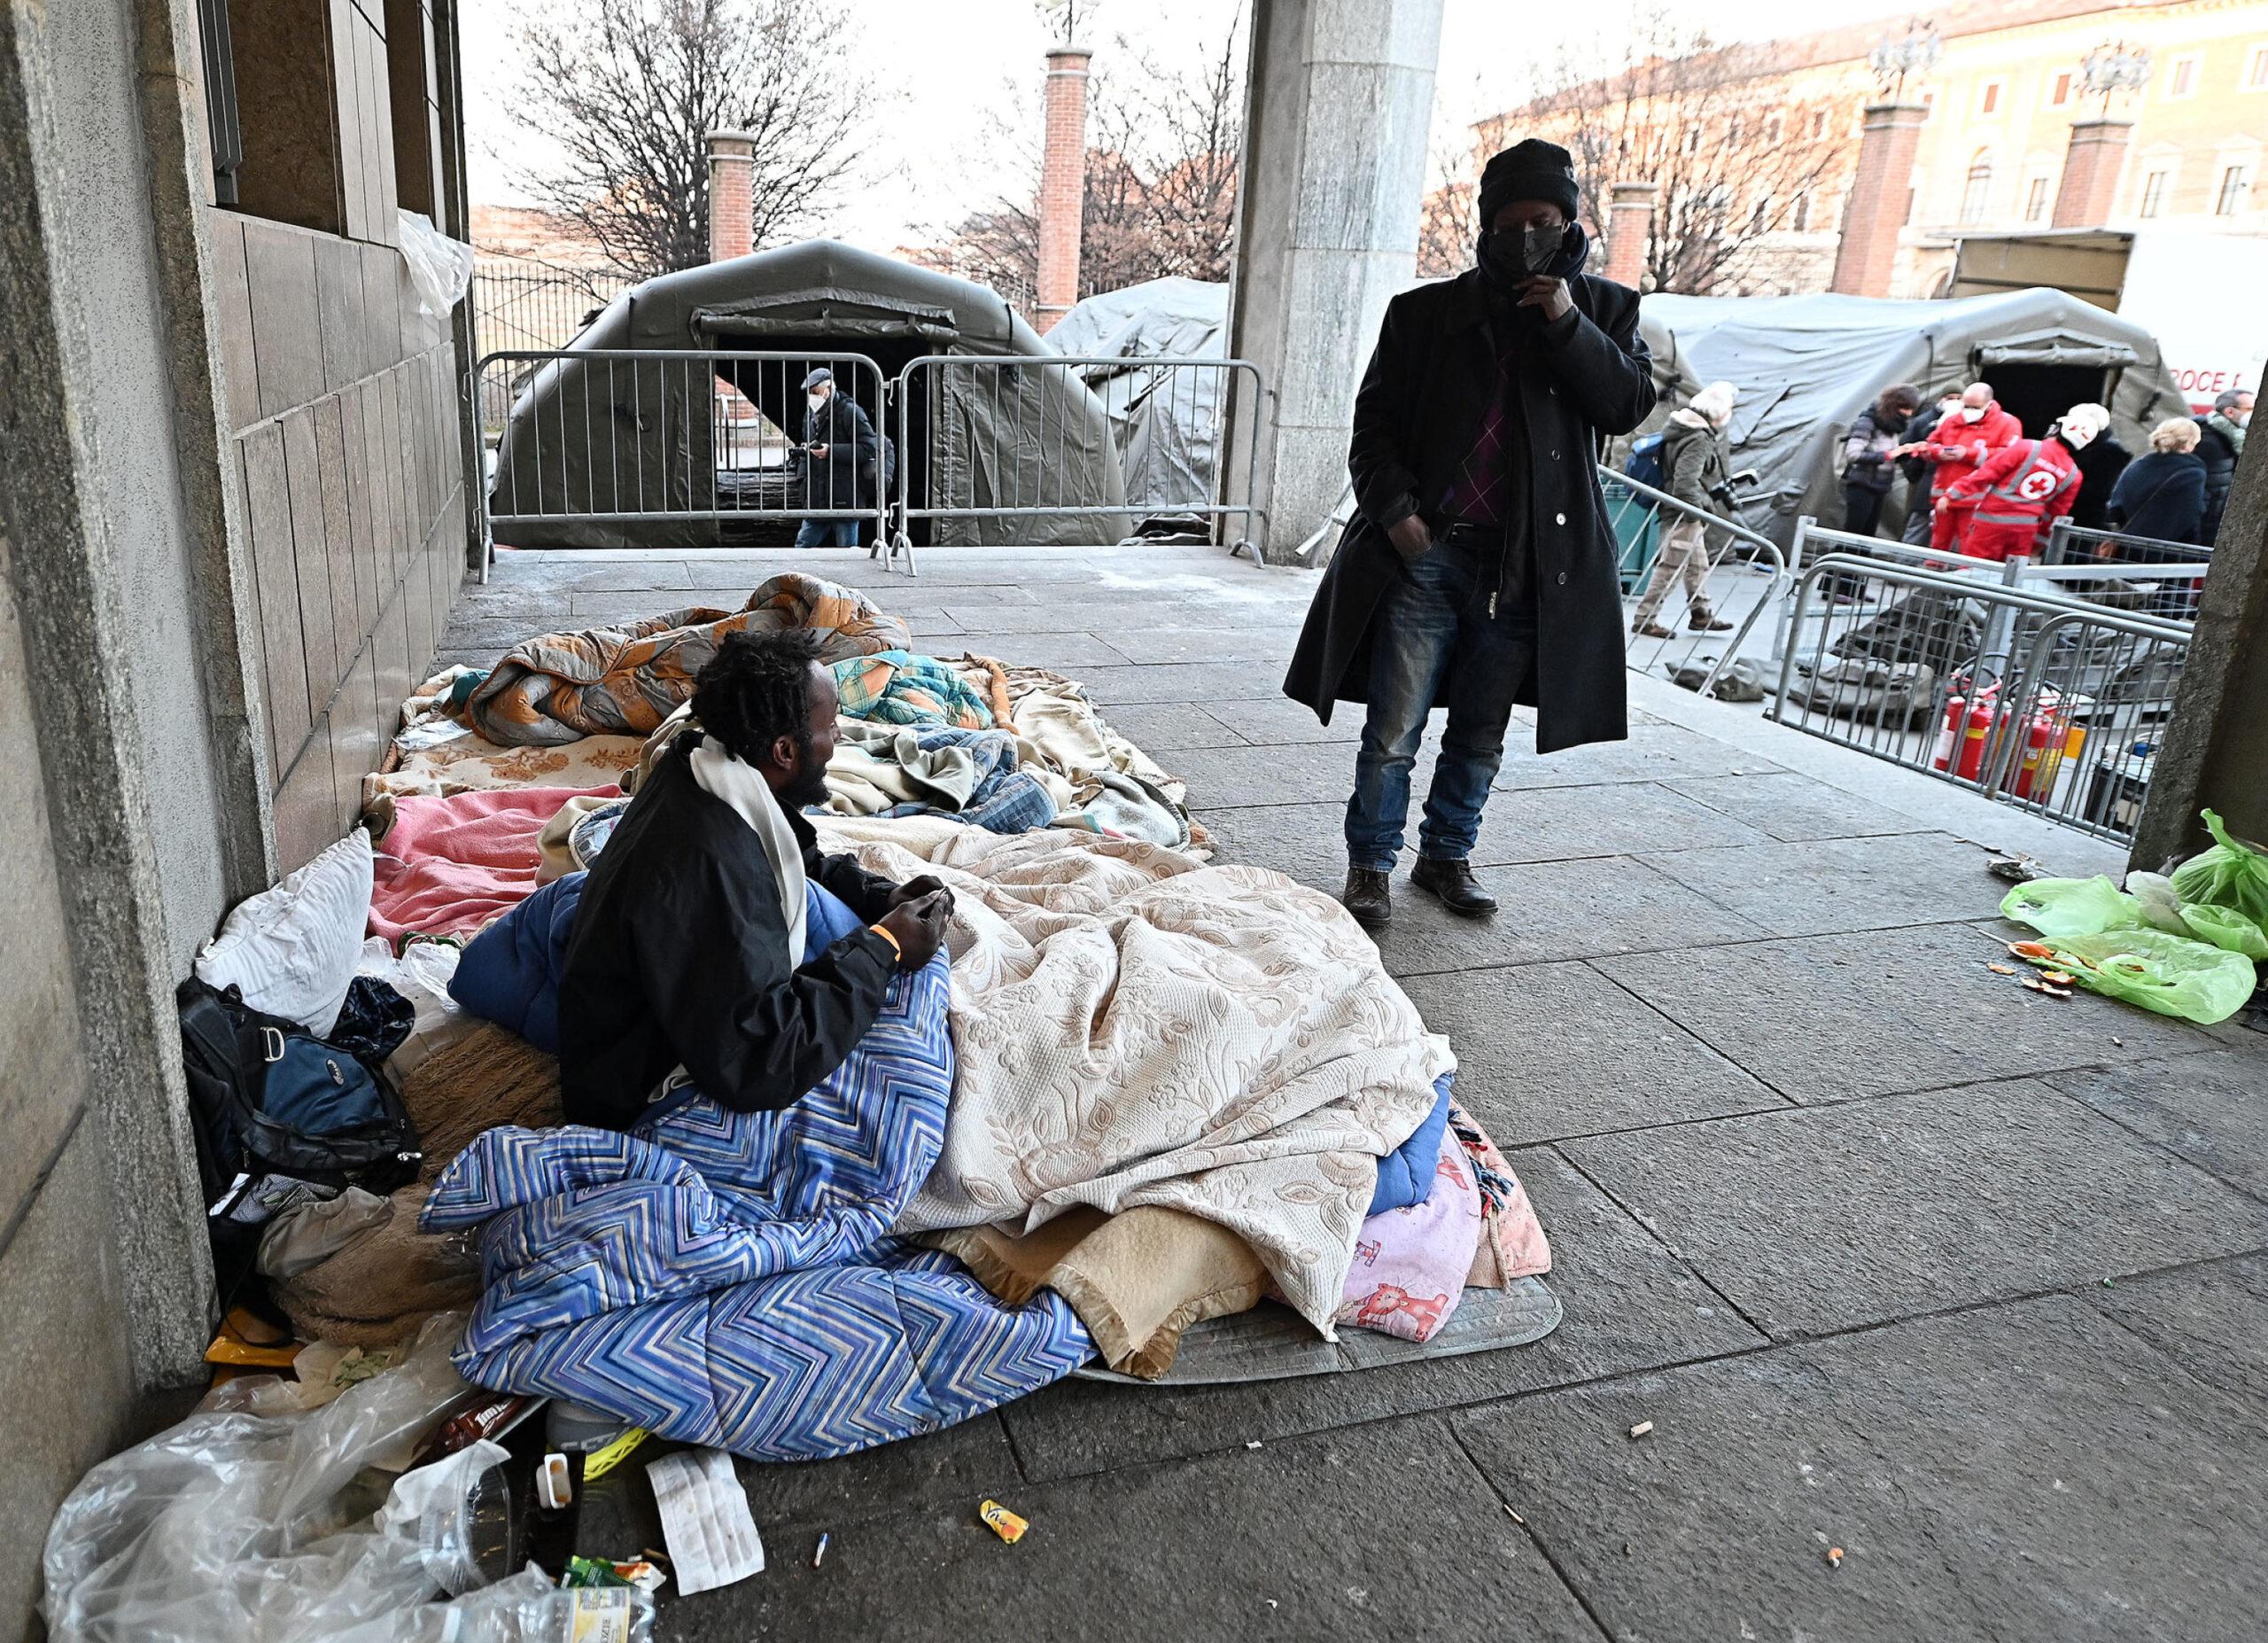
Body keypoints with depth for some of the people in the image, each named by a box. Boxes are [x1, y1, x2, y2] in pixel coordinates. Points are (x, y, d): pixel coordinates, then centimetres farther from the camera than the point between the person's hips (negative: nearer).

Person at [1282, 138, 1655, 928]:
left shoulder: (1603, 309, 10)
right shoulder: (1427, 313, 6)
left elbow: (1629, 404, -3)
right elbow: (1374, 423, 5)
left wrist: (1568, 325, -12)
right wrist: (1395, 509, -9)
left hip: (1529, 565, 2)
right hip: (1425, 551, -1)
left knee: (1480, 734, 12)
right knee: (1393, 732, -2)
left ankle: (1446, 857, 28)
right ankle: (1370, 865, 13)